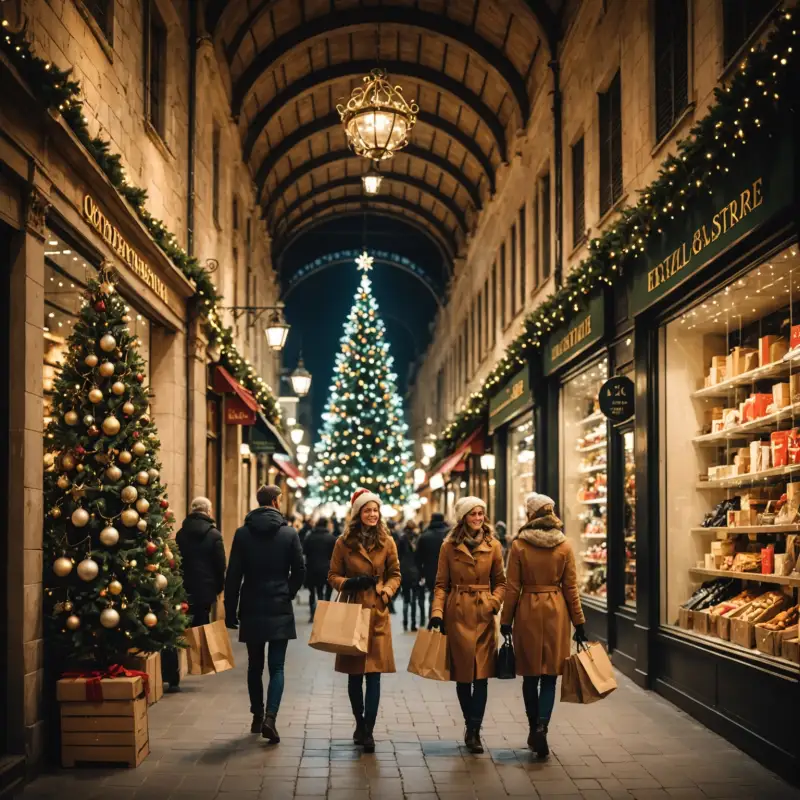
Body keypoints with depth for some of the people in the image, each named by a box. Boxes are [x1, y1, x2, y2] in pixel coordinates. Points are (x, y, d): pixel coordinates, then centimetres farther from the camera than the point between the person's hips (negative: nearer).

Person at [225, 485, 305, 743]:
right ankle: (270, 718, -16)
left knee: (255, 666, 14)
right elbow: (300, 570, -4)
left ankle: (257, 717, 20)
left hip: (251, 609, 2)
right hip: (280, 610, -1)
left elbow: (233, 575, -2)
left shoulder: (243, 533, -1)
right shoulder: (289, 533, -3)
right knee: (276, 667, -1)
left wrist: (230, 612, 2)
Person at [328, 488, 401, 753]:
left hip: (377, 614, 0)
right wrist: (351, 582, -13)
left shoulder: (387, 542, 4)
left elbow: (395, 575, 10)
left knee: (374, 673, -6)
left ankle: (368, 731, -3)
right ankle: (360, 724, 26)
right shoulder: (344, 542, 1)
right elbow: (333, 576, 5)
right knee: (354, 674, 7)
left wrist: (385, 592, -8)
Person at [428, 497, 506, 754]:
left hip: (483, 616, 1)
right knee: (463, 675, 5)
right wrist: (437, 612, -7)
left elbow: (500, 582, 10)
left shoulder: (493, 546, 5)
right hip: (457, 614, 0)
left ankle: (473, 731, 0)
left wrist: (494, 603, -7)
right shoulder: (449, 547, 2)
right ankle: (472, 729, 20)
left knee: (481, 675, -5)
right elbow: (441, 584, 4)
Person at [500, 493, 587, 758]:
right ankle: (542, 727, -12)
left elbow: (512, 588, -4)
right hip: (556, 611, 1)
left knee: (530, 675, 12)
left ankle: (534, 729, 18)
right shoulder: (564, 546, -2)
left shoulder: (519, 545, -6)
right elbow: (571, 587, 1)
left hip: (527, 611, -1)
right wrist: (579, 622, 8)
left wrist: (506, 621, 4)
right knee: (549, 676, 6)